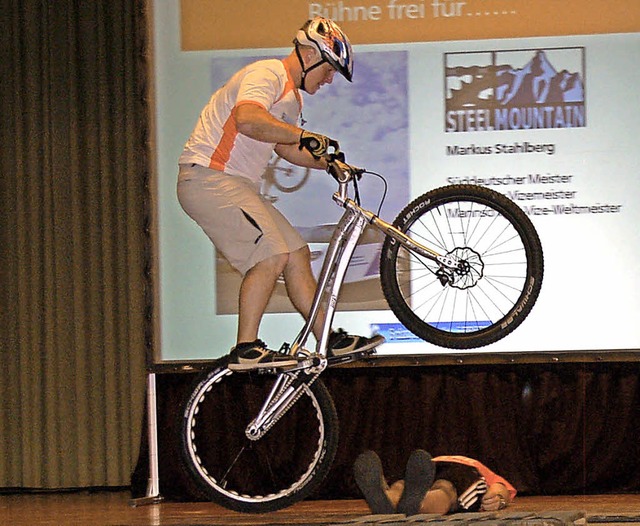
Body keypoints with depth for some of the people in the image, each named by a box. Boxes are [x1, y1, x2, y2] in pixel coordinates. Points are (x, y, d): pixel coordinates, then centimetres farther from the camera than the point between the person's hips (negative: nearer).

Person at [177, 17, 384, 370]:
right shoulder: (268, 74, -13)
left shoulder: (292, 97, 20)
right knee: (271, 255, -20)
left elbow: (285, 148, 30)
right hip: (207, 178, -11)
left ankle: (329, 341, 14)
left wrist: (328, 163, 15)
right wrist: (305, 135, -33)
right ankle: (246, 350, -17)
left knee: (296, 254, 8)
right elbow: (247, 119, -32)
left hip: (237, 185, 11)